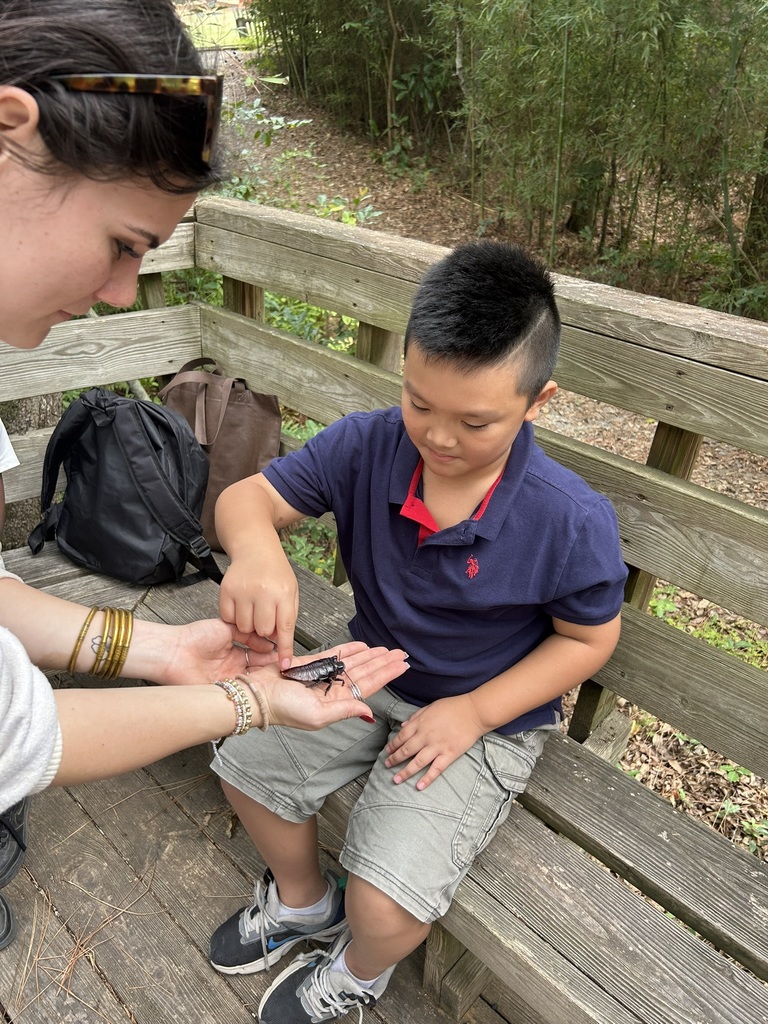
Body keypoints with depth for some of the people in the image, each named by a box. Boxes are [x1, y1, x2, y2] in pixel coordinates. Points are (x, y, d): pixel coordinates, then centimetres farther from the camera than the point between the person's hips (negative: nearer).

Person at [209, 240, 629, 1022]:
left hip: (486, 719, -4)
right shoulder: (368, 445, -18)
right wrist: (256, 552, -41)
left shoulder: (572, 522, -25)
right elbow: (248, 497, -15)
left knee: (386, 905, -14)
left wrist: (472, 712, -18)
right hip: (370, 675, 5)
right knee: (245, 763, 3)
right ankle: (302, 900, 36)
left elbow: (588, 638, -11)